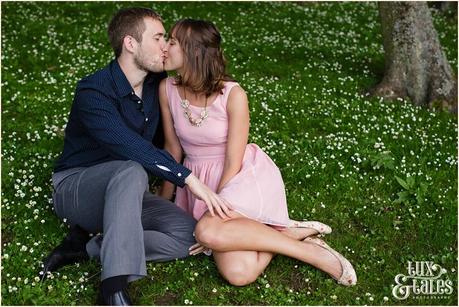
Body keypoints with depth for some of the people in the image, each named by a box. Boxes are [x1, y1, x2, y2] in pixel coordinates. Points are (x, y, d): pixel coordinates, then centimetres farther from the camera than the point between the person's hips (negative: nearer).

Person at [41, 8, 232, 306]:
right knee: (132, 171, -40)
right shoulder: (93, 92, -21)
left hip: (123, 192, 6)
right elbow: (131, 148, -36)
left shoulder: (157, 85, 0)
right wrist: (188, 178, -40)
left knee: (191, 236, -17)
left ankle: (88, 246, -14)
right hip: (75, 188, -6)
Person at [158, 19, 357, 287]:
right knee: (238, 273, -24)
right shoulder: (167, 89, -4)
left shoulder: (233, 95, -16)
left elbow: (233, 163, -13)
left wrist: (213, 215, -16)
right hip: (200, 180, 3)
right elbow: (173, 147, 7)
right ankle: (288, 234, 1)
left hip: (244, 176, -3)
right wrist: (164, 200, 13)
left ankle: (301, 244, -18)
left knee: (209, 231, -37)